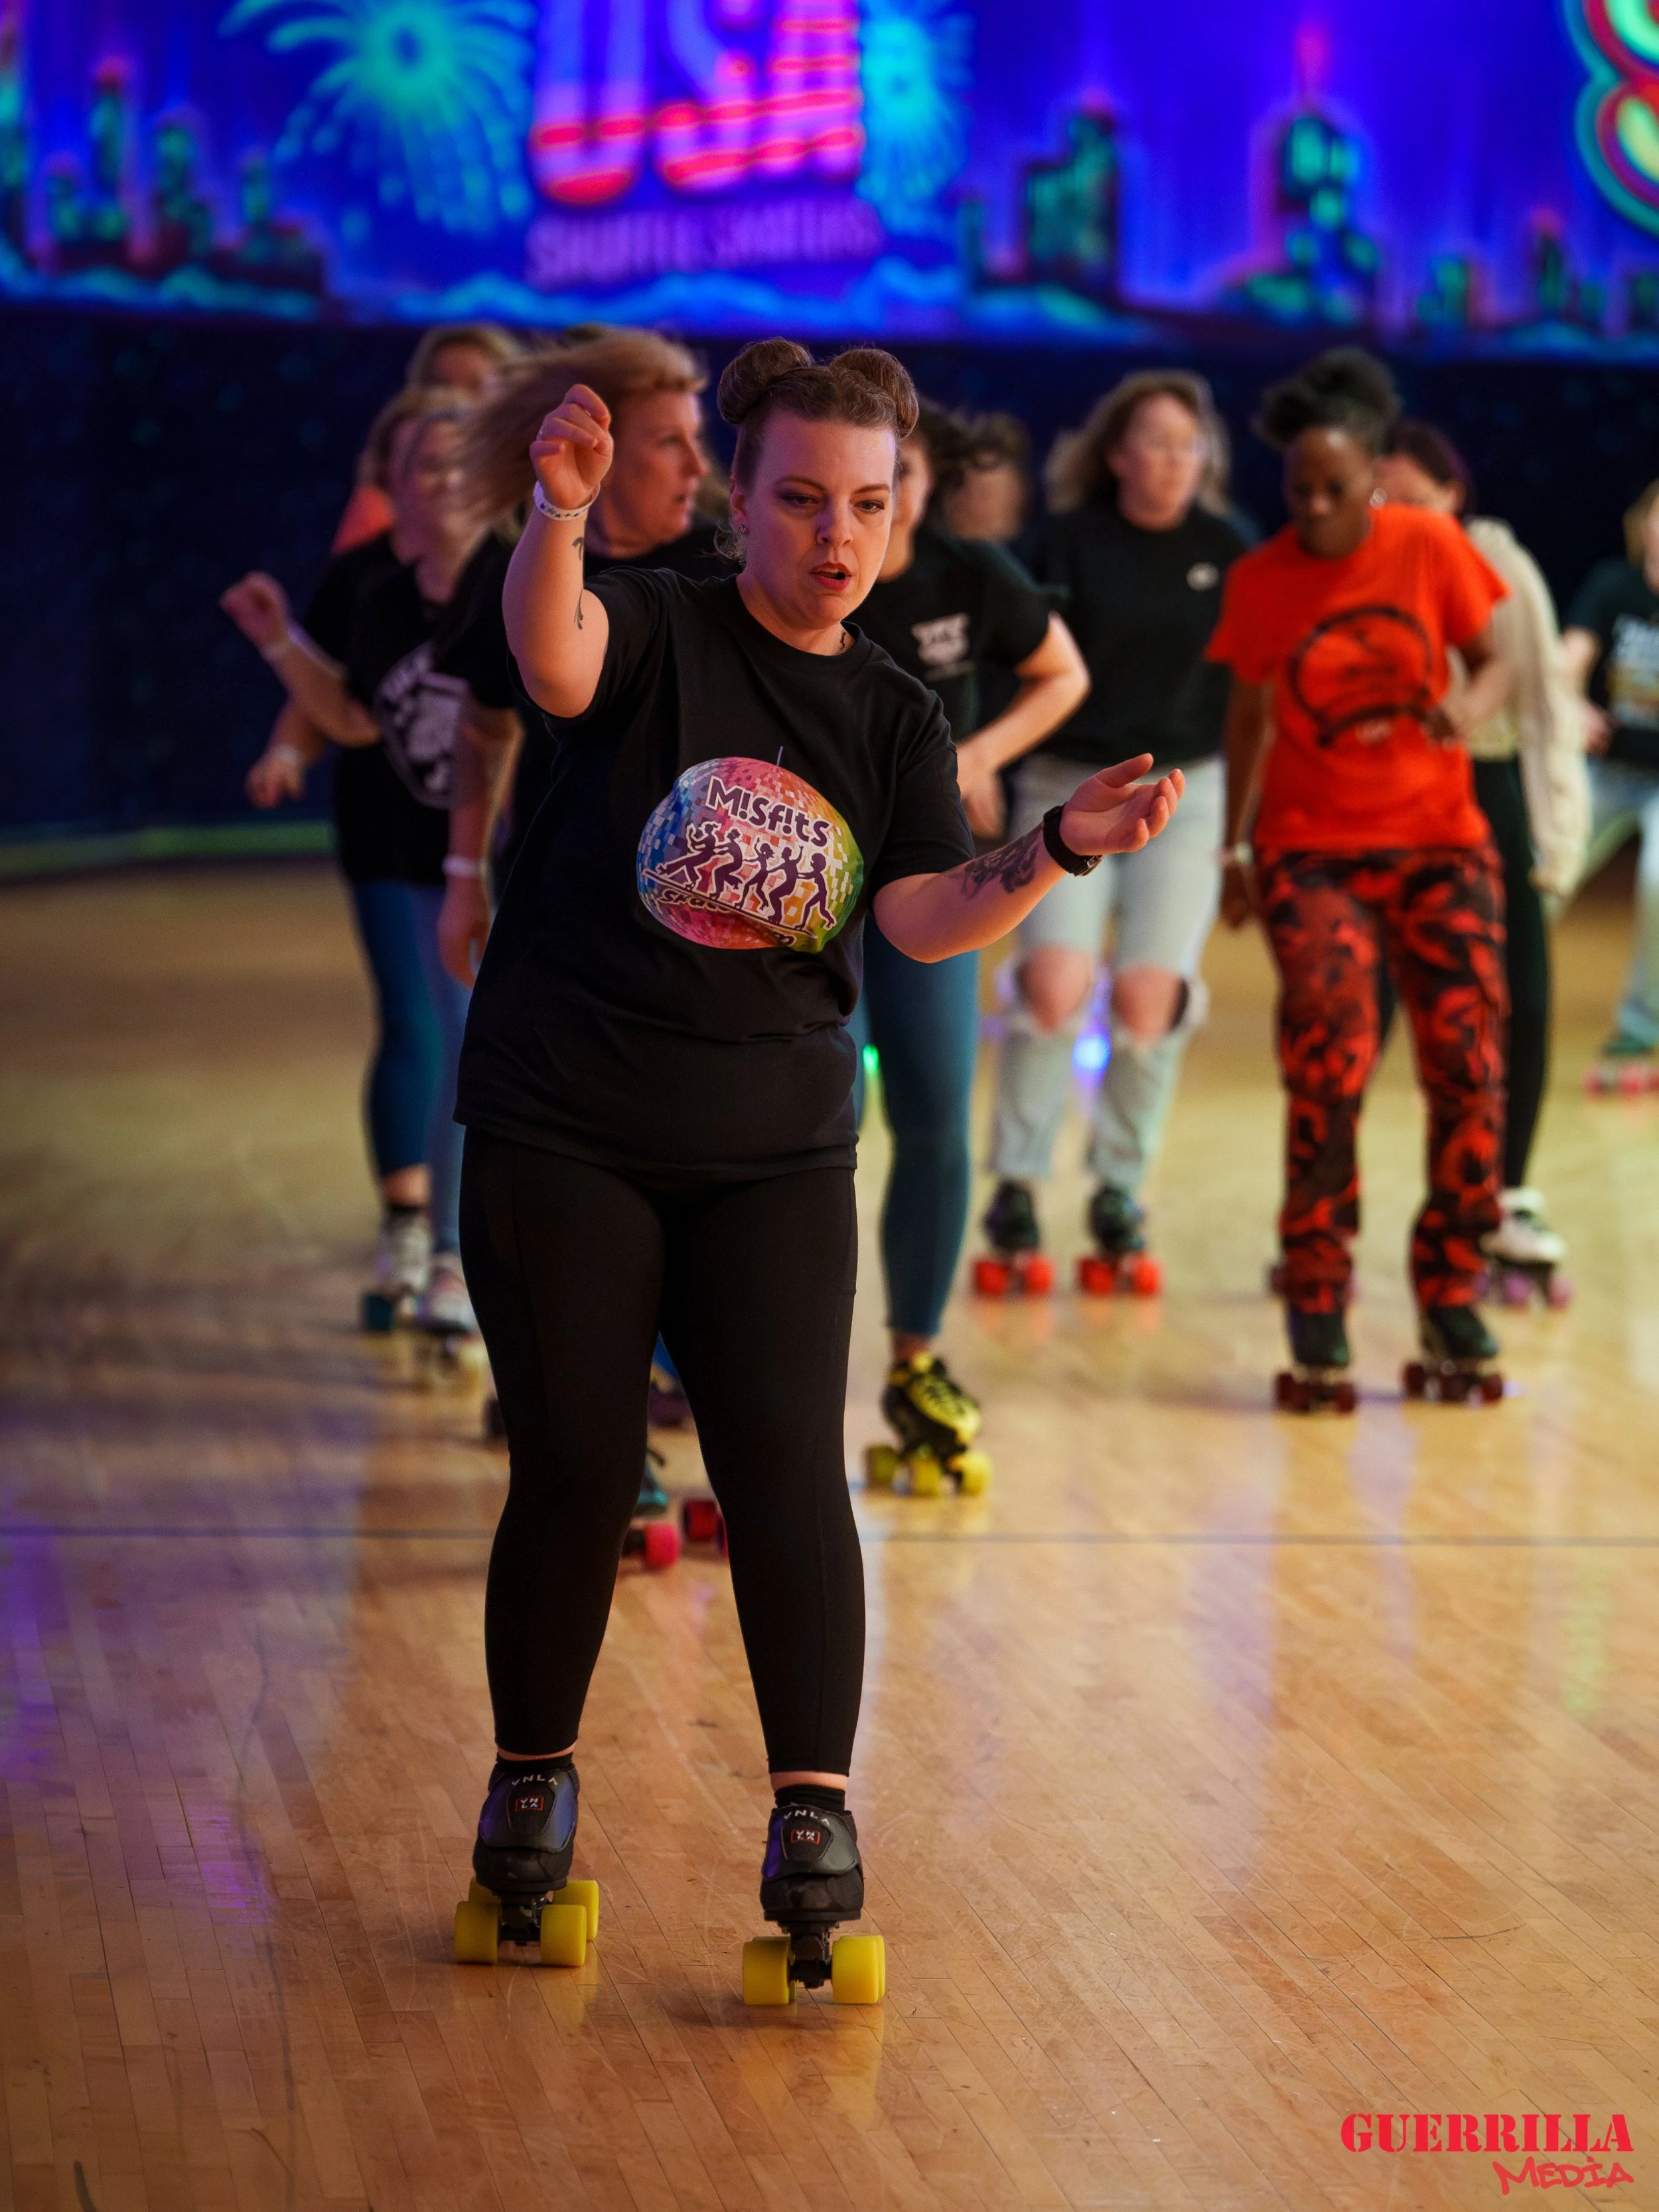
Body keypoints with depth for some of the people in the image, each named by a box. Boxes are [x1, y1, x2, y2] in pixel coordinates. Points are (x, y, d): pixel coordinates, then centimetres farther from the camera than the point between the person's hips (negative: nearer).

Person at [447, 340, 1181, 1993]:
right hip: (561, 1127, -2)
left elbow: (930, 920, -7)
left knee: (785, 1465, -8)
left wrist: (1058, 849, -25)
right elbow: (553, 659, -28)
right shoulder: (657, 631, -3)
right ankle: (531, 1780, 21)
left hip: (773, 1152, 3)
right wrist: (560, 512, -49)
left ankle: (812, 1811, -7)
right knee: (574, 1471, 1)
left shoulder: (896, 723, 8)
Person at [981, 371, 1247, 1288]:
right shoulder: (1067, 542, -2)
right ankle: (1016, 1192, -1)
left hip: (1186, 793, 2)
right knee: (1054, 979, -16)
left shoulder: (1225, 551, 4)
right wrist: (995, 794, -8)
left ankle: (1120, 1197, 9)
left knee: (1150, 995, -8)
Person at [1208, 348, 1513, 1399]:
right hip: (1311, 848, -1)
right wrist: (1233, 848, 8)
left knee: (1470, 1064, -6)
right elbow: (1250, 713, 8)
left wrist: (1473, 703, -21)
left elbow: (1496, 661, 2)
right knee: (1329, 1056, -17)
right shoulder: (1261, 580, -3)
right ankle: (1316, 1301, -4)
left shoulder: (1432, 546, -5)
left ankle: (1451, 1293, 11)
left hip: (1437, 839, 1)